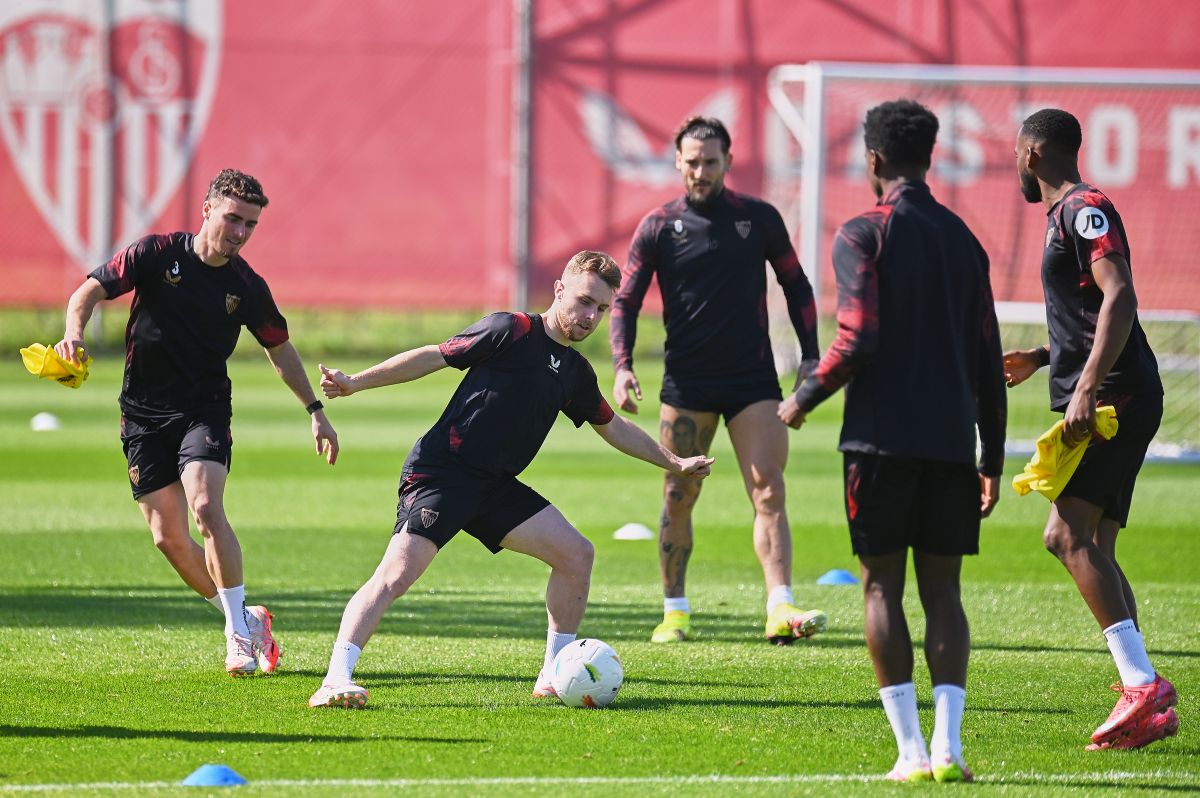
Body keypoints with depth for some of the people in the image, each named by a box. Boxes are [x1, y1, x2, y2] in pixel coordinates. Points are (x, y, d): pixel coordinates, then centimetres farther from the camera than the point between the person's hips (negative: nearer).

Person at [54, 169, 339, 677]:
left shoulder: (247, 287, -2)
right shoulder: (156, 255, -6)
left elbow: (279, 348, 14)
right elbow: (91, 291, -7)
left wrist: (314, 410, 13)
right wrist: (75, 332, -28)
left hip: (205, 411, -1)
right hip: (144, 416, 1)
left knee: (206, 508, -25)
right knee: (168, 537, -2)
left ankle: (240, 634, -16)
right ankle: (244, 618, 17)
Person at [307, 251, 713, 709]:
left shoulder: (576, 374, 15)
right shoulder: (513, 332, -6)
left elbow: (613, 428, 32)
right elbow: (435, 357, -5)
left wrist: (675, 463, 37)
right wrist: (356, 383, -10)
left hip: (495, 486, 8)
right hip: (439, 474, -8)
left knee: (576, 554, -1)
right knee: (398, 572, -23)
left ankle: (553, 677, 10)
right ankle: (336, 680, -29)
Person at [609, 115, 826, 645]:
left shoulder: (759, 219, 3)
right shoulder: (658, 227, 1)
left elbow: (795, 286, 14)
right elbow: (625, 301, 0)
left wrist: (810, 356, 6)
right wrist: (622, 367, -15)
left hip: (753, 379, 0)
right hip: (686, 383, 0)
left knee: (769, 493, -11)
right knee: (677, 499, 3)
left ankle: (780, 609, -18)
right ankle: (675, 611, 15)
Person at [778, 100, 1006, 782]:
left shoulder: (864, 235, -3)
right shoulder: (964, 240, 13)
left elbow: (858, 342, -13)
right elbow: (989, 359, 13)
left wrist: (803, 400, 3)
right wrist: (992, 460, 18)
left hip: (883, 437, -4)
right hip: (953, 439, 4)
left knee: (883, 586, 2)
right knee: (942, 589, 6)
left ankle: (911, 749, -5)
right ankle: (948, 745, -7)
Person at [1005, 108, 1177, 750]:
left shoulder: (1085, 210, -9)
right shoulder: (1067, 215, 22)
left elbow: (1120, 299, -22)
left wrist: (1087, 389, -29)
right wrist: (1043, 357, 39)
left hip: (1116, 399, -11)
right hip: (1112, 405, 11)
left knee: (1068, 535, -19)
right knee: (1092, 550, 8)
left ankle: (1143, 684, -27)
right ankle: (1147, 705, 5)